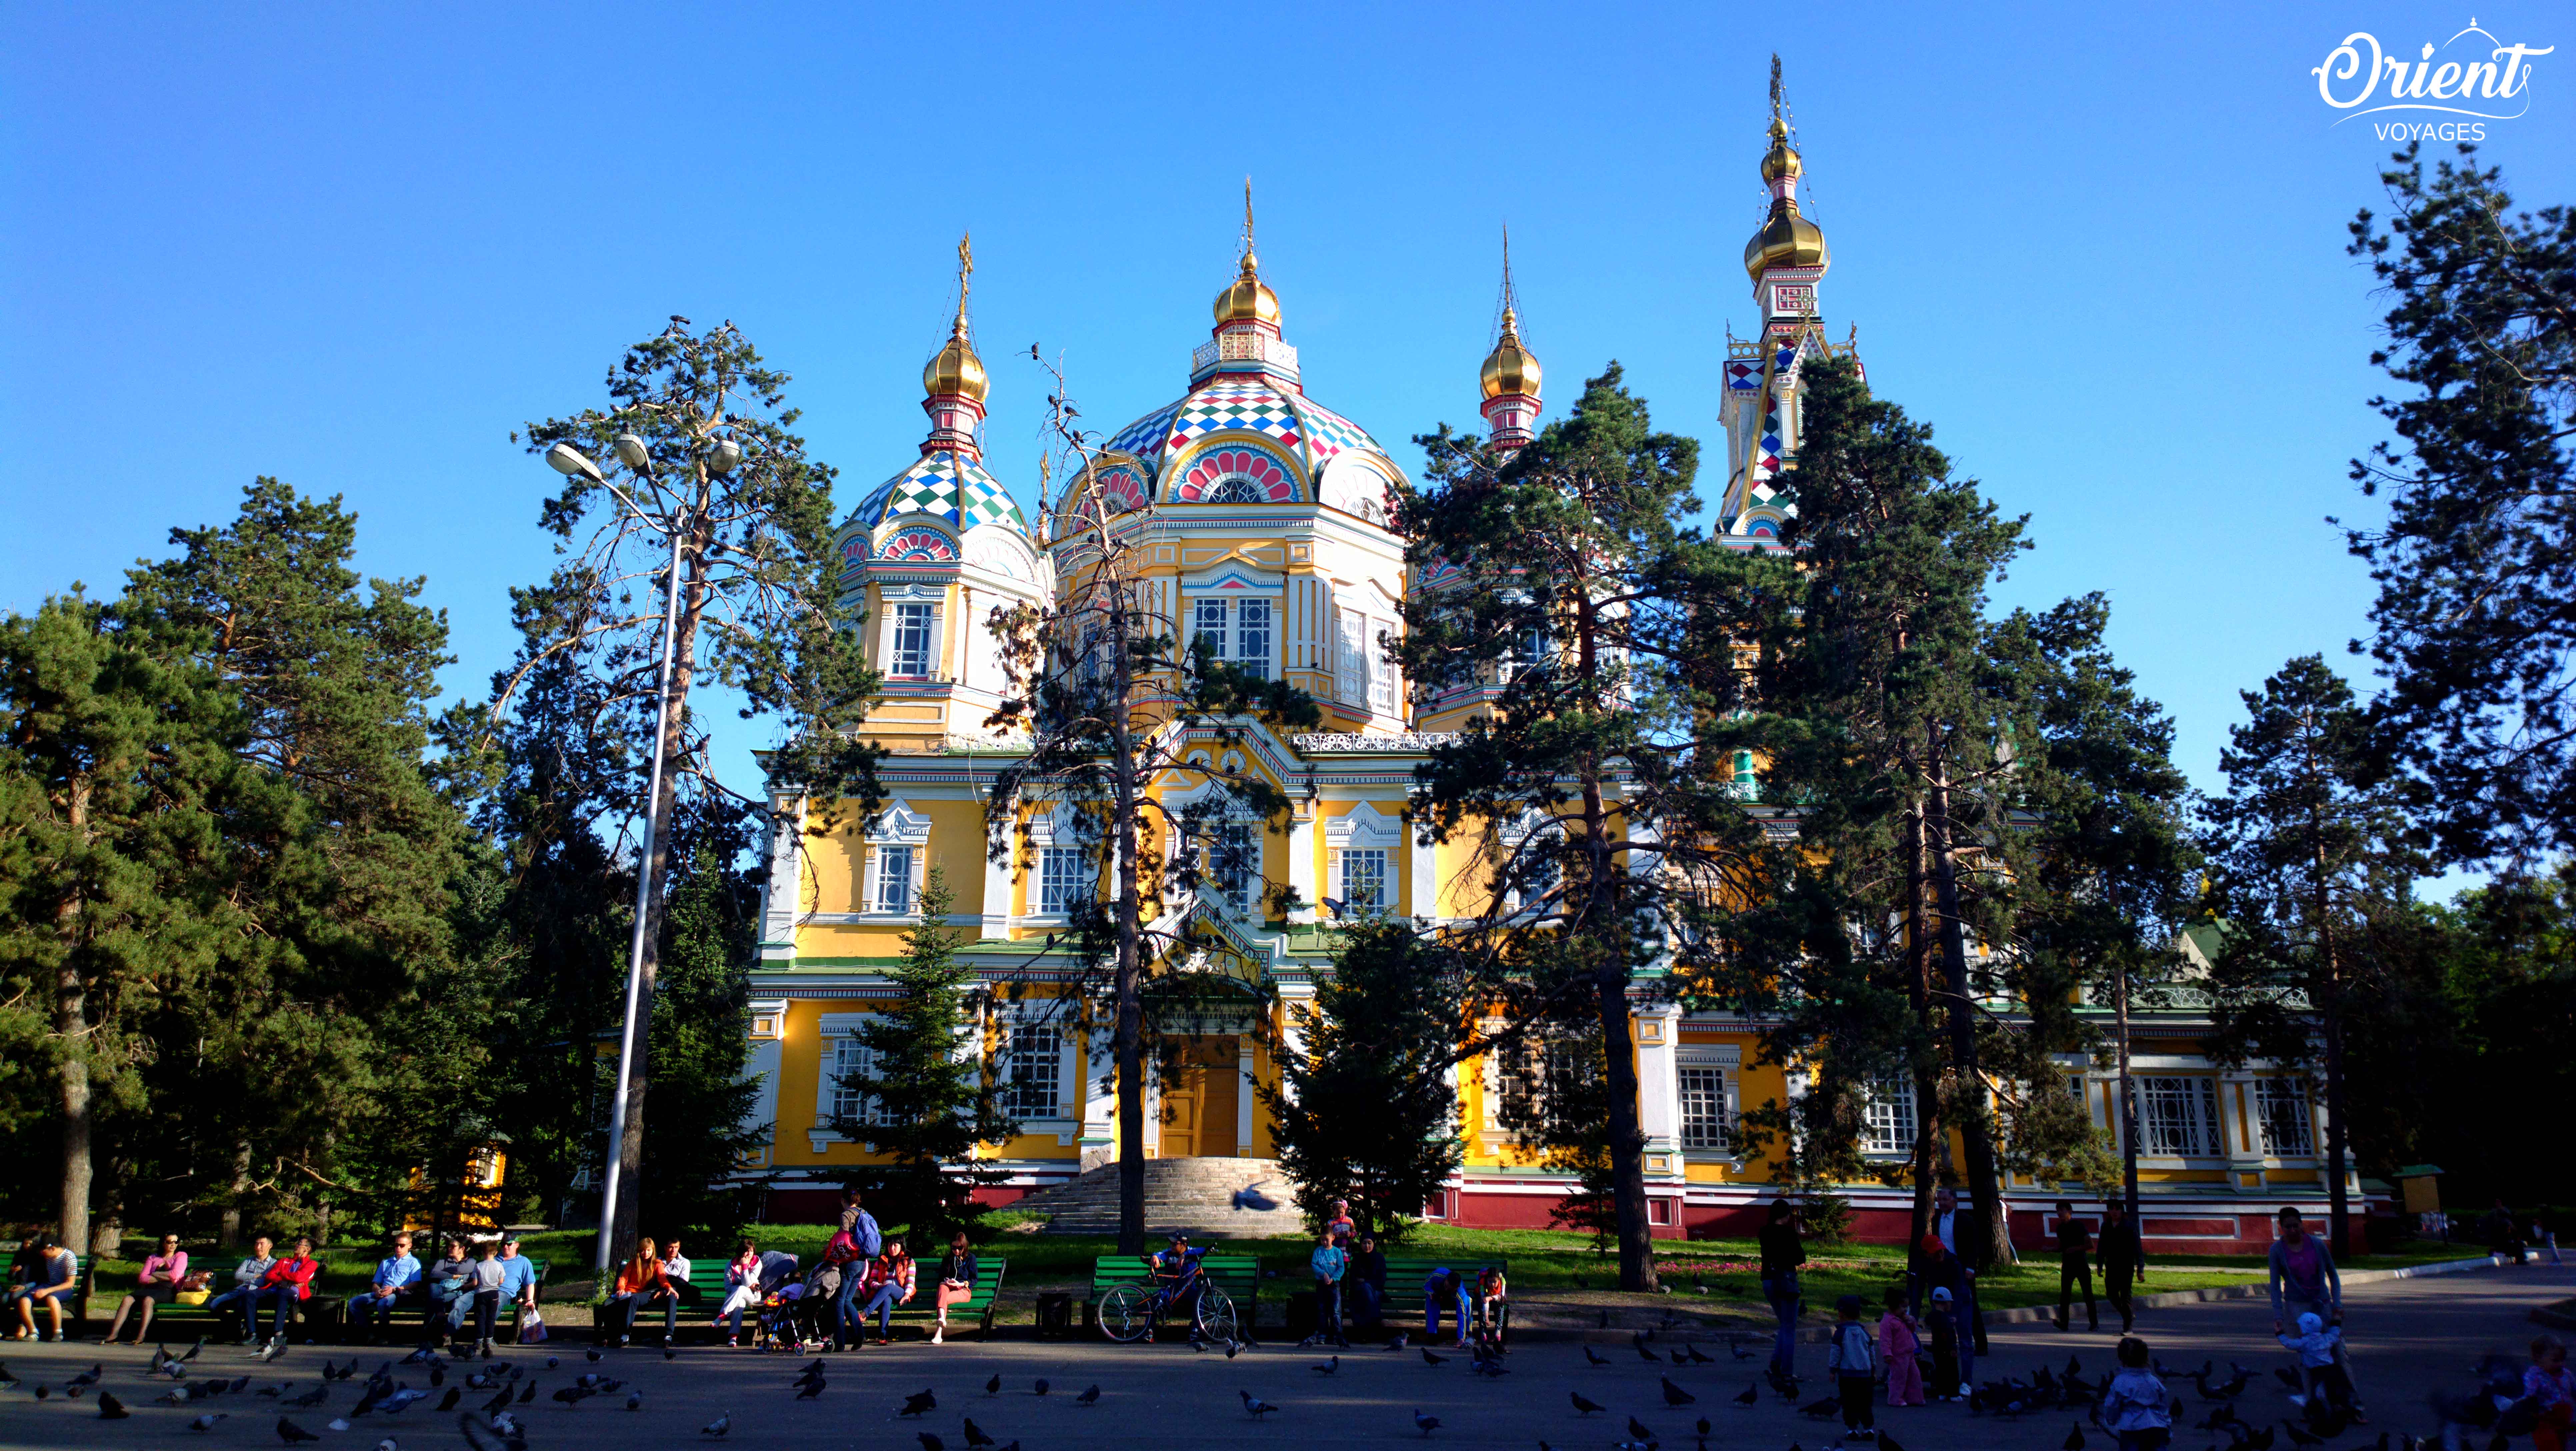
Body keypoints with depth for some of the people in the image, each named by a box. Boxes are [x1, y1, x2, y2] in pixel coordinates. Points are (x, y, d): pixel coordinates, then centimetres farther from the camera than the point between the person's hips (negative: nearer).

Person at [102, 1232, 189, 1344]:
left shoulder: (181, 1256, 14)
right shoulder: (153, 1258, 24)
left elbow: (175, 1275, -4)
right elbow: (142, 1278, 9)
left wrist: (154, 1274, 4)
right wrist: (162, 1278, -4)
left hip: (168, 1291, -4)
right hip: (151, 1289, 4)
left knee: (148, 1300, -35)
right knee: (127, 1299, -24)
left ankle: (141, 1337, -44)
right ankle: (113, 1335, -33)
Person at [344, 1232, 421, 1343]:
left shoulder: (413, 1263, 16)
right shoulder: (385, 1263, 34)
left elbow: (415, 1284, 0)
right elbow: (375, 1284, 24)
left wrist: (395, 1289, -14)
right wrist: (377, 1291, -2)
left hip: (400, 1294, -6)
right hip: (382, 1293, 6)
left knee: (383, 1303, -39)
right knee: (353, 1302, -16)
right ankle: (365, 1333, -20)